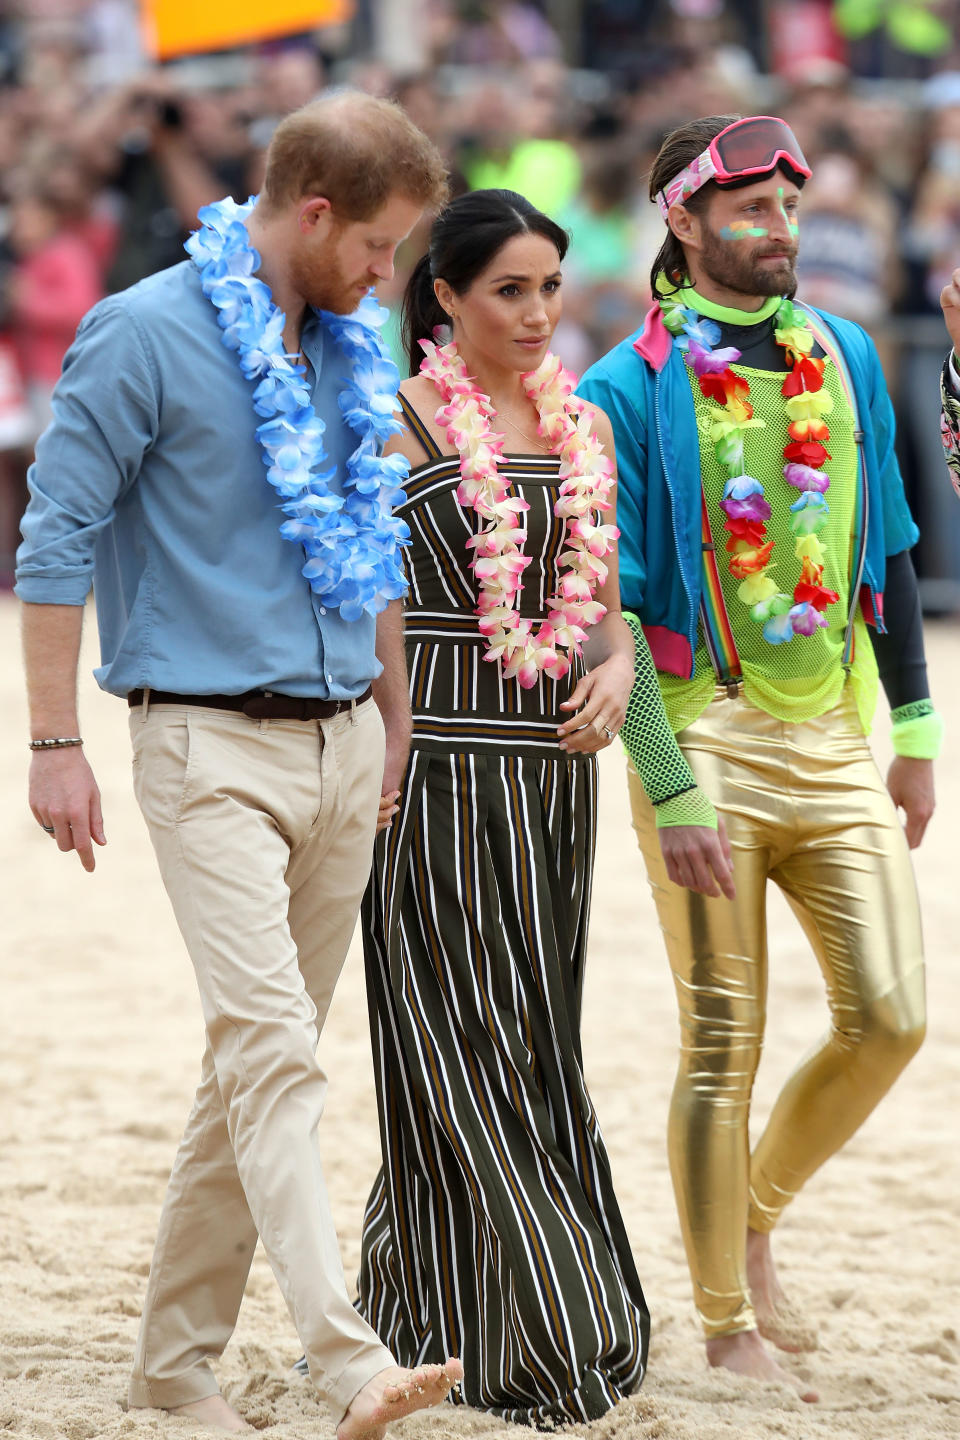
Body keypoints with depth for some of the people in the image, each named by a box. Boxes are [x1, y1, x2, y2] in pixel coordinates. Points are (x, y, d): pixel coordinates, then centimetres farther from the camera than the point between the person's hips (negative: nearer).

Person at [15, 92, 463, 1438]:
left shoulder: (348, 352, 12)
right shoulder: (145, 336, -9)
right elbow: (57, 539, -9)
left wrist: (396, 725, 24)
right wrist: (56, 743, -12)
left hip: (341, 742, 7)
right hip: (211, 743, -7)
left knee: (265, 1056, 9)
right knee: (269, 1045, -17)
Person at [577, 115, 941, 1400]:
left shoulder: (847, 359, 11)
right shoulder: (632, 388, -6)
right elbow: (606, 599, -8)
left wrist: (913, 734, 15)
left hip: (836, 739, 5)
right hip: (707, 741, -5)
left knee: (888, 1018, -1)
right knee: (724, 1044, 0)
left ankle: (753, 1221, 24)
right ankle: (731, 1330, 12)